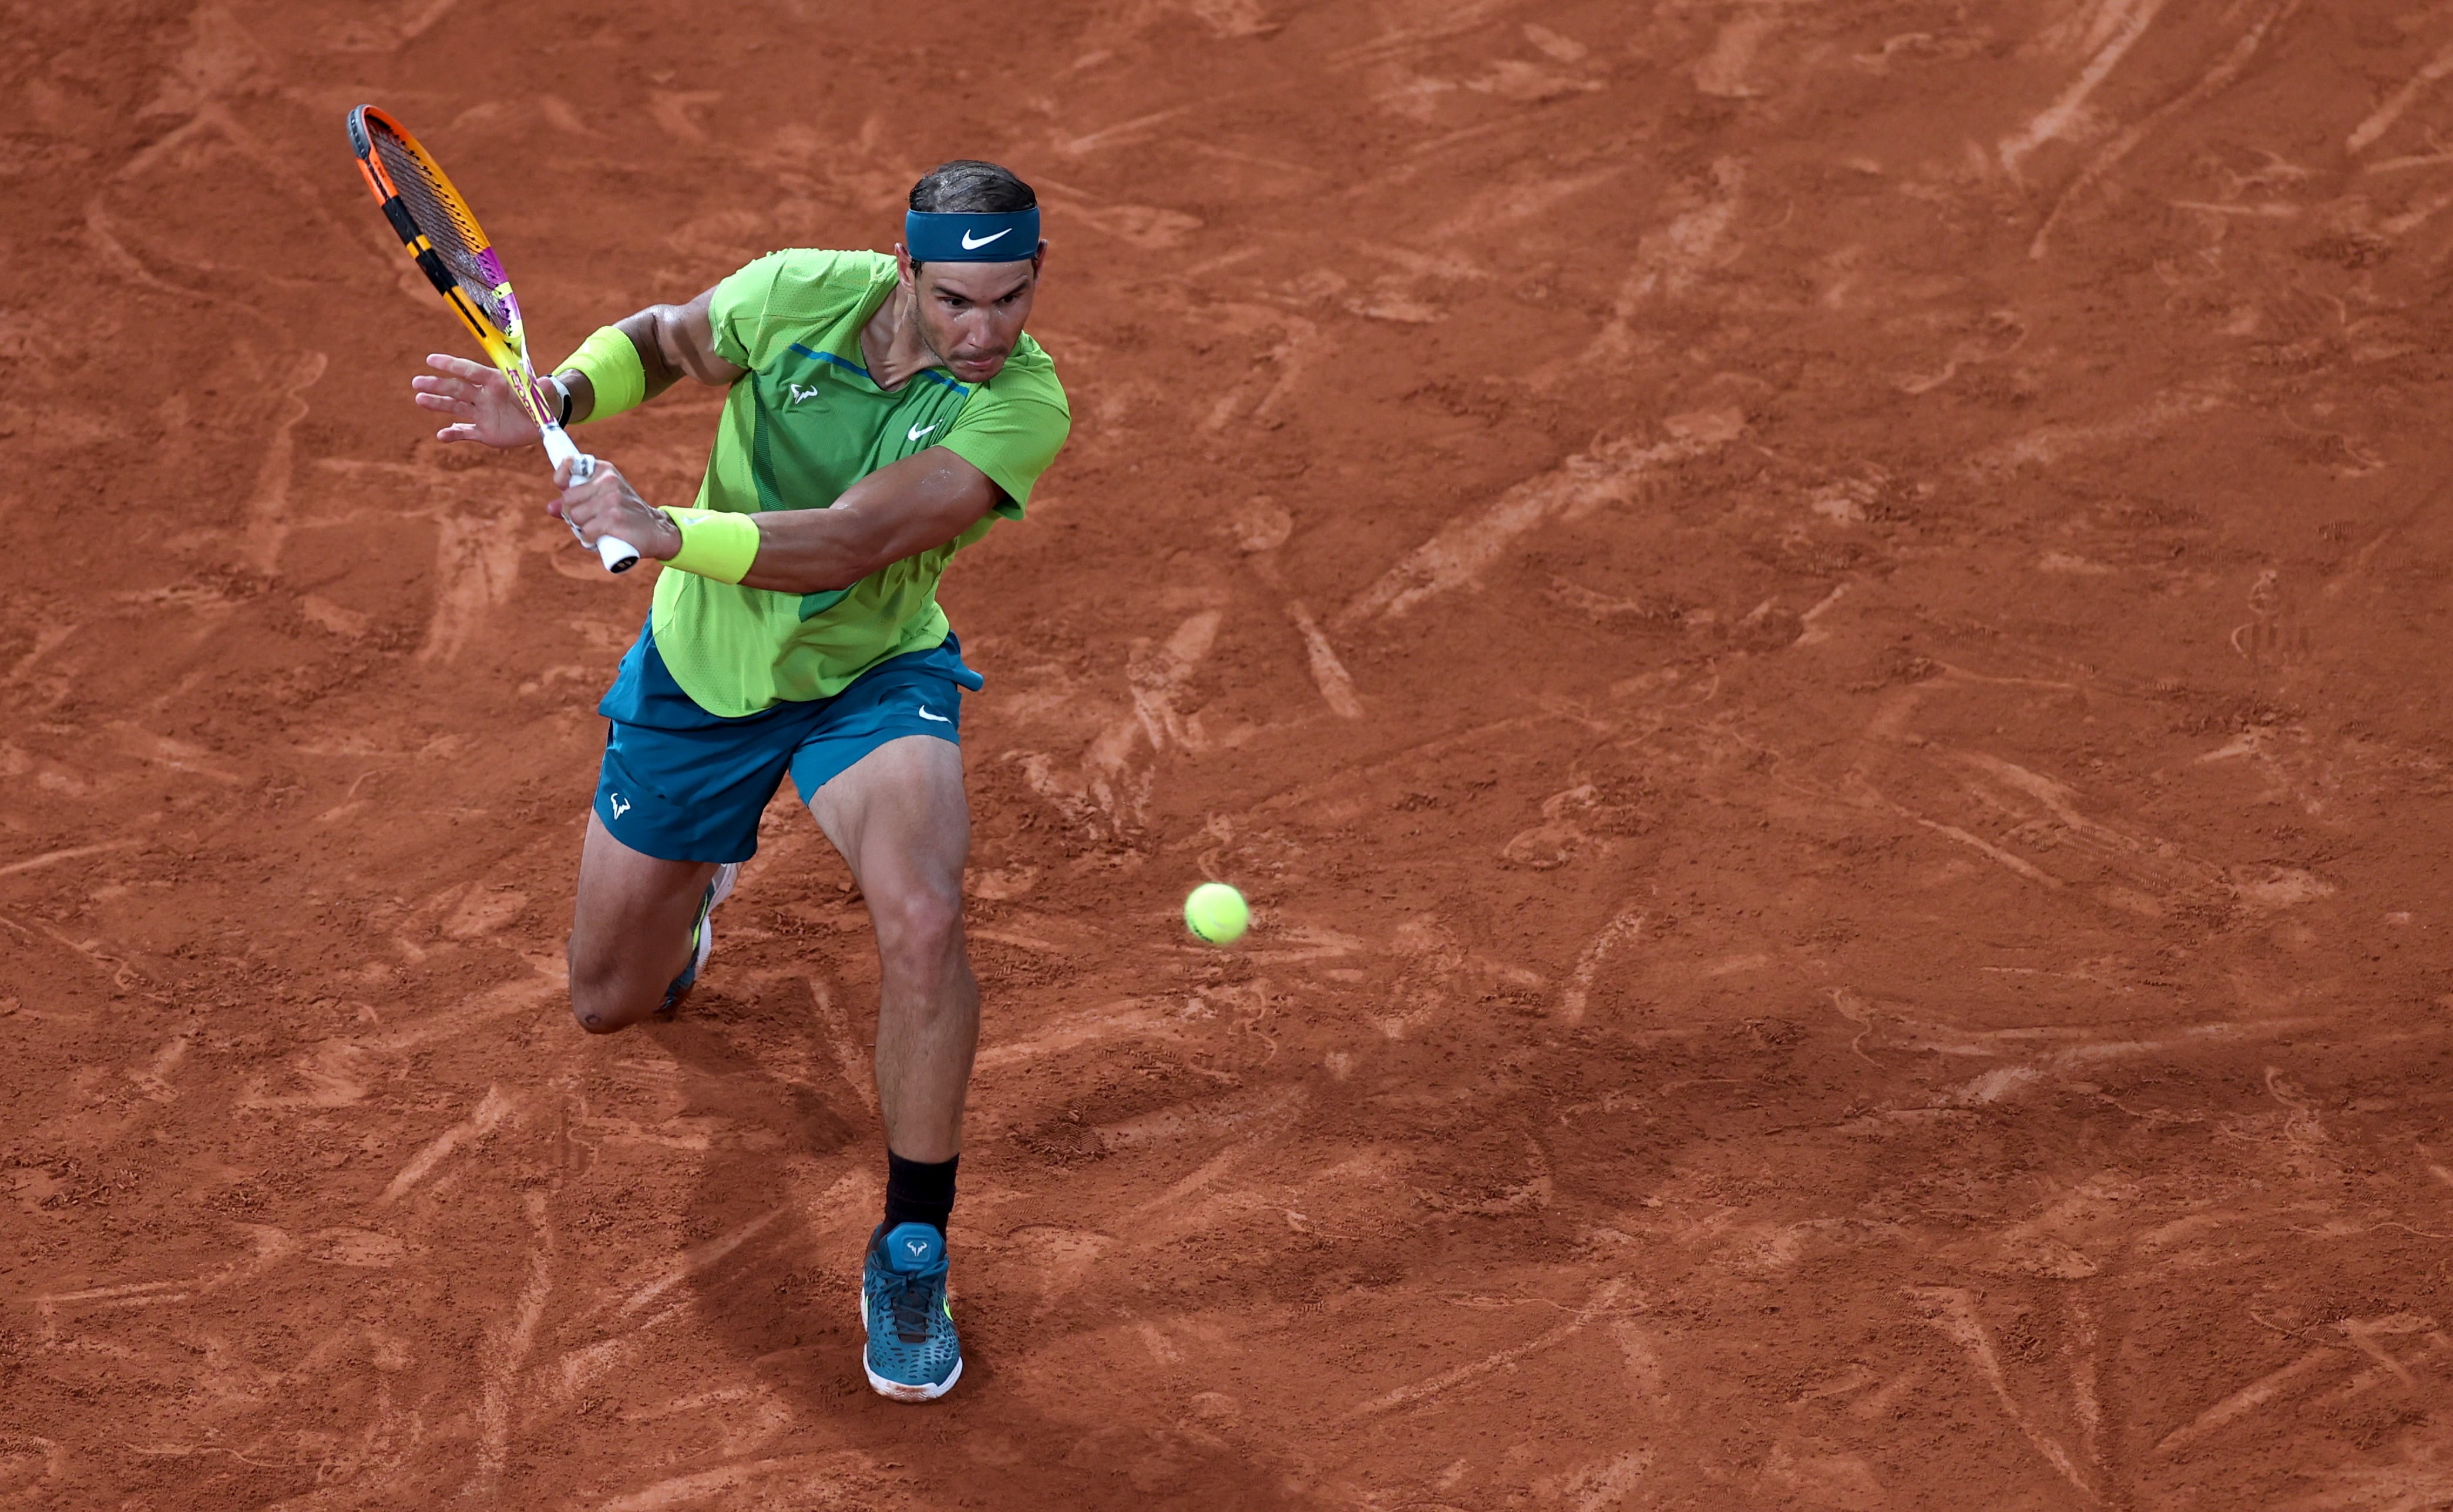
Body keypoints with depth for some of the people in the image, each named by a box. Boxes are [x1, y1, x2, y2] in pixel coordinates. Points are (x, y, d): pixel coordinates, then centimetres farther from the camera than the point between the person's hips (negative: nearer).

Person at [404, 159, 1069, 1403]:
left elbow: (845, 545, -37)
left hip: (872, 679, -2)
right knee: (609, 1005, 14)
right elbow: (664, 338, 1)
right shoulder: (798, 293, -21)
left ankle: (911, 1257, -14)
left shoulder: (1022, 404, -27)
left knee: (921, 921, -33)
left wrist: (661, 532, -46)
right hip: (699, 673, 2)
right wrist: (556, 395, -19)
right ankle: (694, 881, 53)